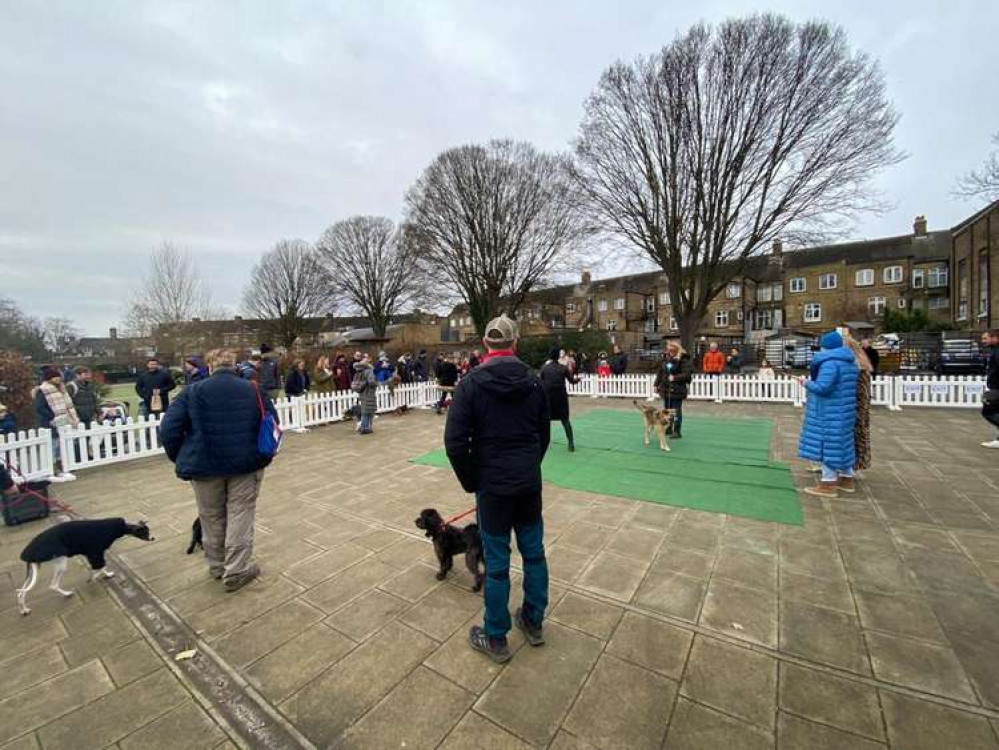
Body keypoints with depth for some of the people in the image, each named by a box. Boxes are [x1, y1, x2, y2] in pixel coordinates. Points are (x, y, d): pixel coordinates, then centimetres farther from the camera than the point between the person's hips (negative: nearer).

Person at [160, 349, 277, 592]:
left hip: (204, 466, 1)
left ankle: (217, 566, 32)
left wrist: (180, 459, 9)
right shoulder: (254, 390, 0)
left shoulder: (193, 391, -2)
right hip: (246, 464, 0)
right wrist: (263, 454, 13)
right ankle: (236, 571, 13)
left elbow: (168, 429, -5)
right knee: (240, 515, 9)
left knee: (212, 518, 17)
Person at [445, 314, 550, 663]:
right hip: (530, 482, 4)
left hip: (493, 485, -4)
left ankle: (496, 639, 30)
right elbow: (544, 434, 7)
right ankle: (534, 623, 39)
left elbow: (455, 442, -15)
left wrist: (471, 483, -1)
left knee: (496, 562, 10)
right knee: (534, 552, 19)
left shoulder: (471, 382, -12)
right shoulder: (532, 380, -1)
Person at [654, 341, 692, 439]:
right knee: (667, 409, 16)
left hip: (677, 390, -6)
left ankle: (677, 431, 12)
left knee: (676, 411, 2)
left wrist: (675, 378, -23)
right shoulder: (665, 358, 7)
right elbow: (659, 372, 13)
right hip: (665, 389, 6)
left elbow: (687, 374, -16)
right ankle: (668, 429, 30)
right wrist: (656, 384, 12)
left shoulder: (683, 360, -11)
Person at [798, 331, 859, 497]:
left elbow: (822, 387, -26)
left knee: (829, 444, -4)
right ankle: (846, 479, 29)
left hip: (830, 413, -10)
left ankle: (828, 484, 1)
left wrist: (807, 383, -9)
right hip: (843, 411, 10)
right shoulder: (850, 363, 13)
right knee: (841, 443, 18)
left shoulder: (830, 362, -19)